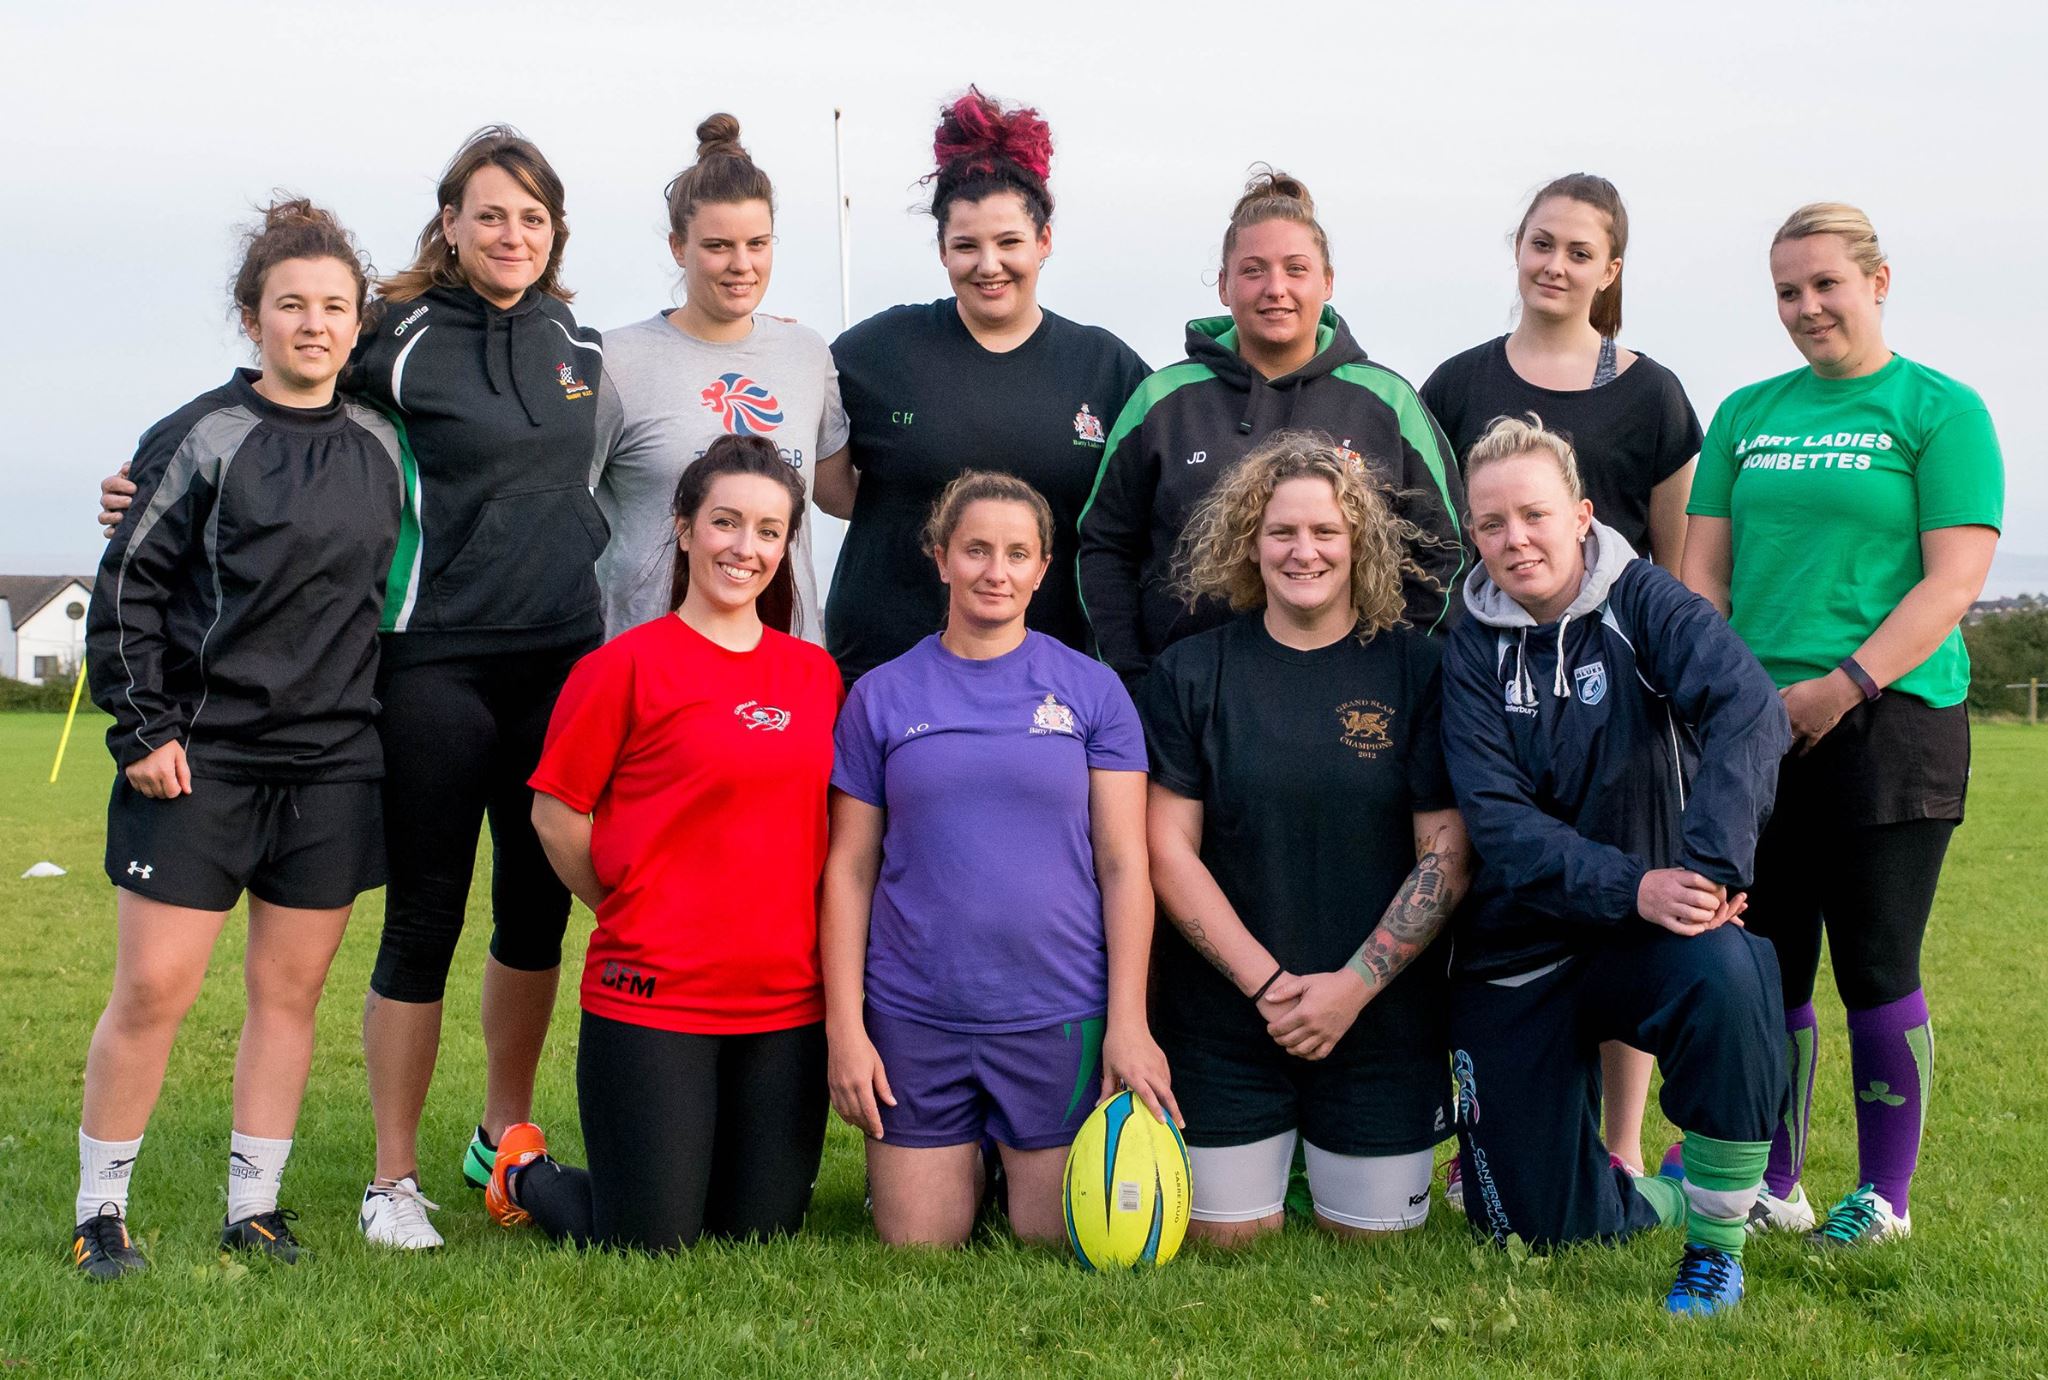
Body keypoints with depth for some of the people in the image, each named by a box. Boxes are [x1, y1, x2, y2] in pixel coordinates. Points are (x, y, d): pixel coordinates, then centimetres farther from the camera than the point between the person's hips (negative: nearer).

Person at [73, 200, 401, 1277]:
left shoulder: (380, 447, 10)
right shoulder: (201, 439, -5)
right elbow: (128, 588, -4)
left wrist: (386, 720, 15)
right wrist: (142, 729, -9)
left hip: (335, 762, 4)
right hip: (203, 755, -4)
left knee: (290, 990, 8)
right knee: (153, 987, -4)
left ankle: (253, 1208, 18)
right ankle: (99, 1210, 11)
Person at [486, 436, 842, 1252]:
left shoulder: (815, 675, 8)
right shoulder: (629, 664, -7)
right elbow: (556, 813, -2)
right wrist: (637, 914, 4)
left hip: (785, 1000, 5)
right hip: (653, 995, -5)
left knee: (762, 1235, 9)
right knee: (649, 1246, 0)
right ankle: (527, 1176, 29)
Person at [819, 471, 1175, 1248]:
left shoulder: (1091, 691, 2)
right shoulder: (883, 696, 4)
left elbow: (1124, 864, 0)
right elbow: (850, 869, 4)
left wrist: (1129, 1021, -8)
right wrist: (845, 1025, -3)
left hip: (1059, 1016, 0)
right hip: (914, 1020, 1)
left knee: (1056, 1243, 7)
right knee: (919, 1252, 6)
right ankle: (963, 1167, 35)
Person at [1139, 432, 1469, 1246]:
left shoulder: (1417, 672, -1)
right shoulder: (1190, 675, 1)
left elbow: (1447, 856, -4)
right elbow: (1169, 852, -3)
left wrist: (1353, 985, -12)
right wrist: (1268, 982, -12)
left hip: (1381, 1017, 0)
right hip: (1223, 1017, 0)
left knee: (1371, 1238, 6)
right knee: (1225, 1239, 4)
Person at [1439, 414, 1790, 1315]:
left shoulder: (1641, 600, -7)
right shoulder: (1473, 652, -2)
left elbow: (1749, 707, -25)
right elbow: (1497, 819, -14)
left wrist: (1710, 867, -38)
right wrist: (1630, 888, -30)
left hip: (1654, 936, -2)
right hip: (1519, 954, 2)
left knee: (1728, 976, -37)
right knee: (1528, 1225, 1)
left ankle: (1717, 1242, -16)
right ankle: (1659, 1197, 38)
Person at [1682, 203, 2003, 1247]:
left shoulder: (1941, 410, 0)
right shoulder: (1747, 414, 15)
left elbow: (1955, 578, -8)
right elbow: (1703, 568, 13)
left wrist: (1845, 684, -17)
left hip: (1888, 722, -4)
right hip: (1754, 729, 4)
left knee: (1876, 966, 0)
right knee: (1767, 962, 7)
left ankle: (1885, 1193, 13)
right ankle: (1772, 1182, 19)